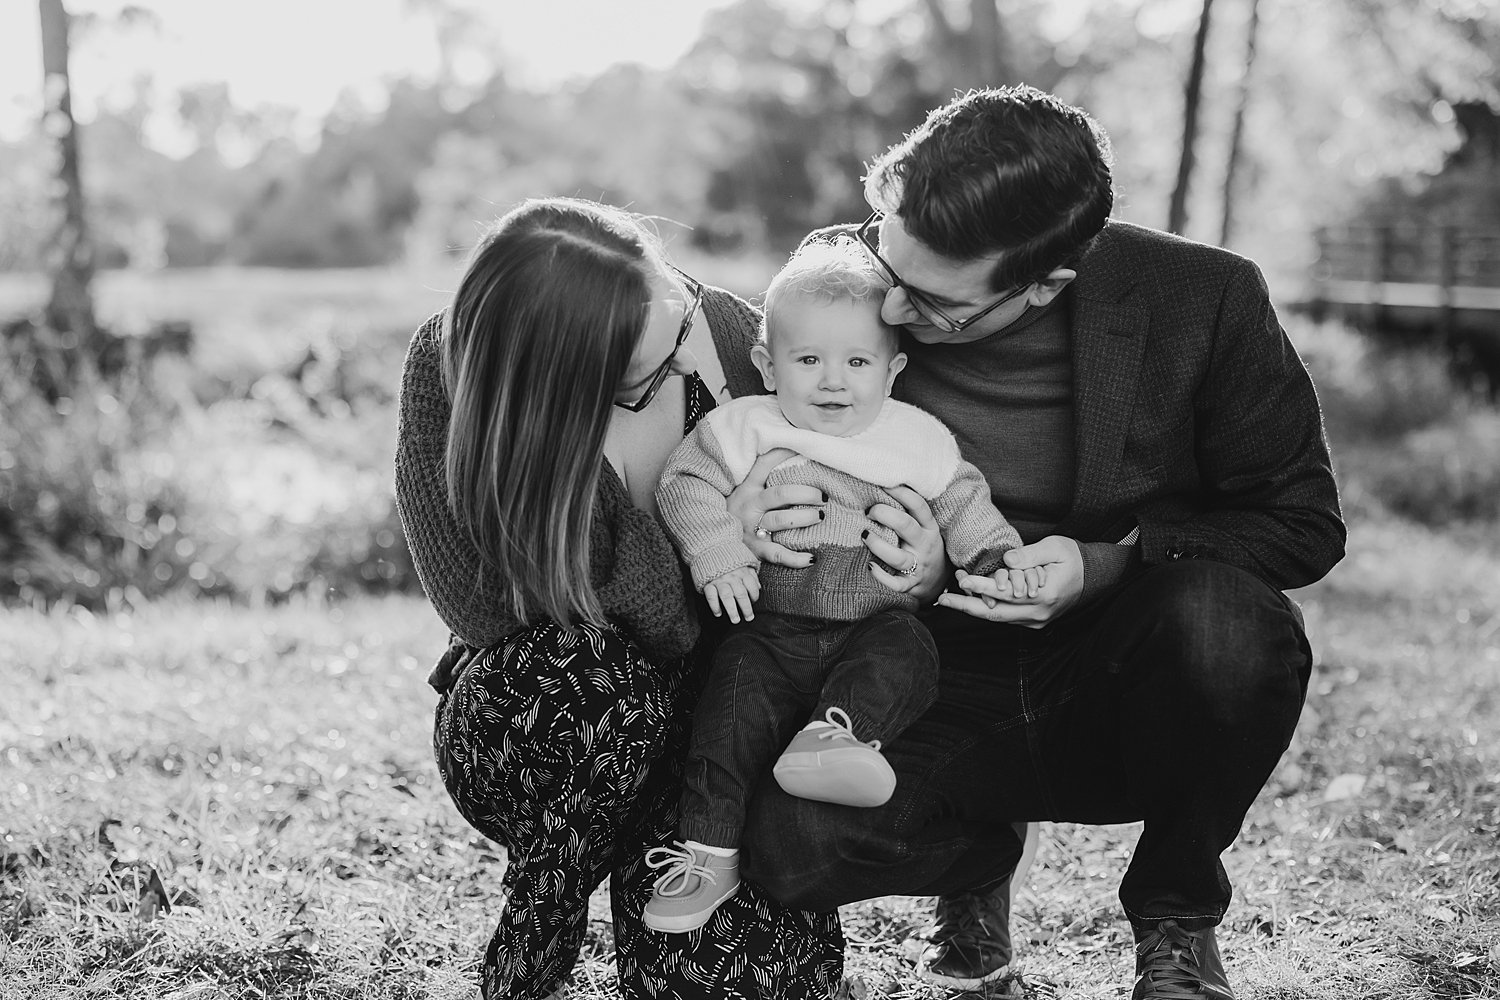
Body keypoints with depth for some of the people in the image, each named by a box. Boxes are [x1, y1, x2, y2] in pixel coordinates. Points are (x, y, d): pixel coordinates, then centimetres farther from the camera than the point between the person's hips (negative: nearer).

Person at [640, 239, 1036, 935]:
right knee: (738, 685, -23)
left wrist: (1002, 560, -3)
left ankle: (834, 735, -53)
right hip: (771, 626, -1)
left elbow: (965, 507, 15)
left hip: (878, 622, 1)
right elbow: (686, 485, 2)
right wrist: (718, 556, -13)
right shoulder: (744, 428, 5)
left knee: (902, 655, -31)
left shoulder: (918, 439, 9)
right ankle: (707, 846, -18)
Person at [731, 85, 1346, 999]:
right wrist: (745, 507, -20)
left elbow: (1304, 520, -7)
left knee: (1222, 621, -36)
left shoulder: (1203, 297, -17)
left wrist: (1111, 564, -23)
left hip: (1125, 699, -1)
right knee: (792, 844, -28)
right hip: (946, 691, 1)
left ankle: (1178, 910, -2)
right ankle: (979, 861, 12)